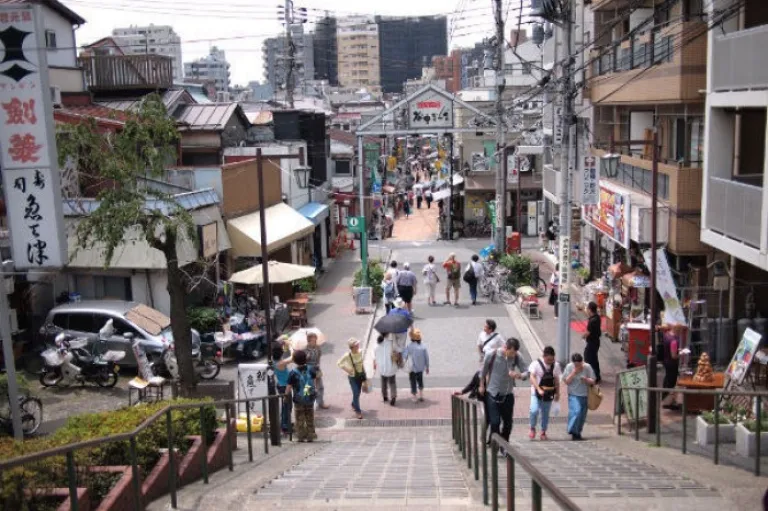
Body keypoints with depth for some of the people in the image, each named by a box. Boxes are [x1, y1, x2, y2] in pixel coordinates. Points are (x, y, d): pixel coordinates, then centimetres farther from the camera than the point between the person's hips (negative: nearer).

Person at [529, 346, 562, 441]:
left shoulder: (556, 365, 3)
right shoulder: (536, 364, -10)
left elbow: (556, 380, 13)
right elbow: (532, 378, -16)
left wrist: (557, 393, 13)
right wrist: (539, 389, -27)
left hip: (549, 394, 4)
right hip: (537, 393, -3)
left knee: (545, 413, 10)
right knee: (534, 410, -19)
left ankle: (543, 432, 27)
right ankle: (532, 429, 4)